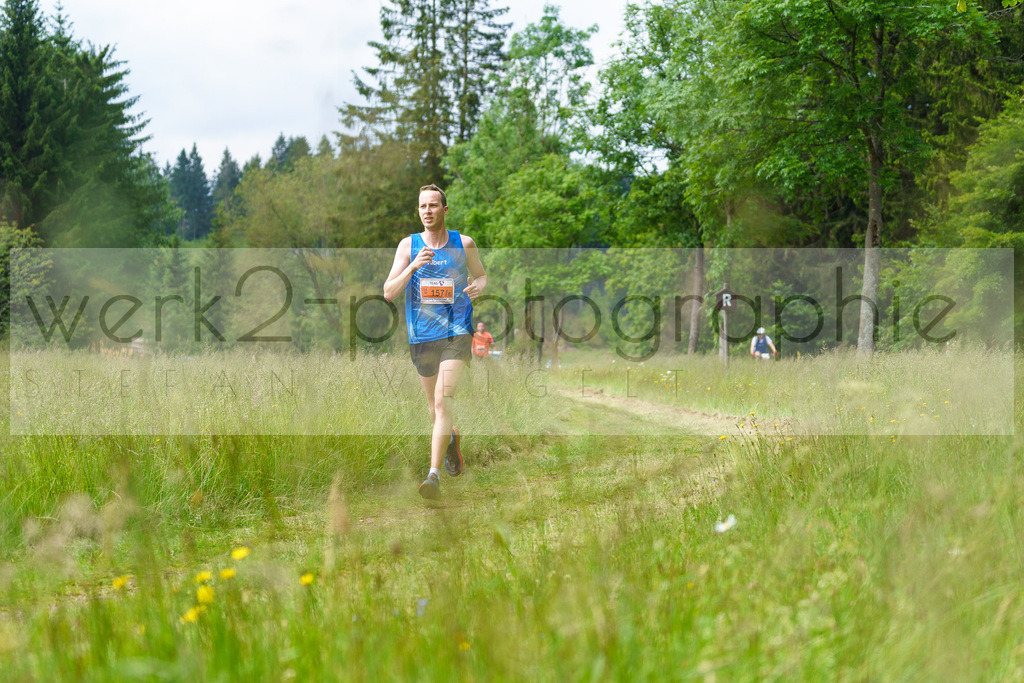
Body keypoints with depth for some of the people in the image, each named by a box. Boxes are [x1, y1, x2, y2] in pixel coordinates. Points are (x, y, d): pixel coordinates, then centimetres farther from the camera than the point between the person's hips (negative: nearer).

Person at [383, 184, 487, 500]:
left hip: (456, 334, -2)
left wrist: (479, 286, -4)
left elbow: (481, 274, 20)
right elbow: (388, 293, -4)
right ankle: (451, 438, 49)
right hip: (421, 337, 2)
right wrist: (413, 267, -20)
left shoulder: (464, 244, 3)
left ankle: (434, 475, -21)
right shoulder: (408, 245, 2)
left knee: (443, 402, -17)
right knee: (435, 406, 15)